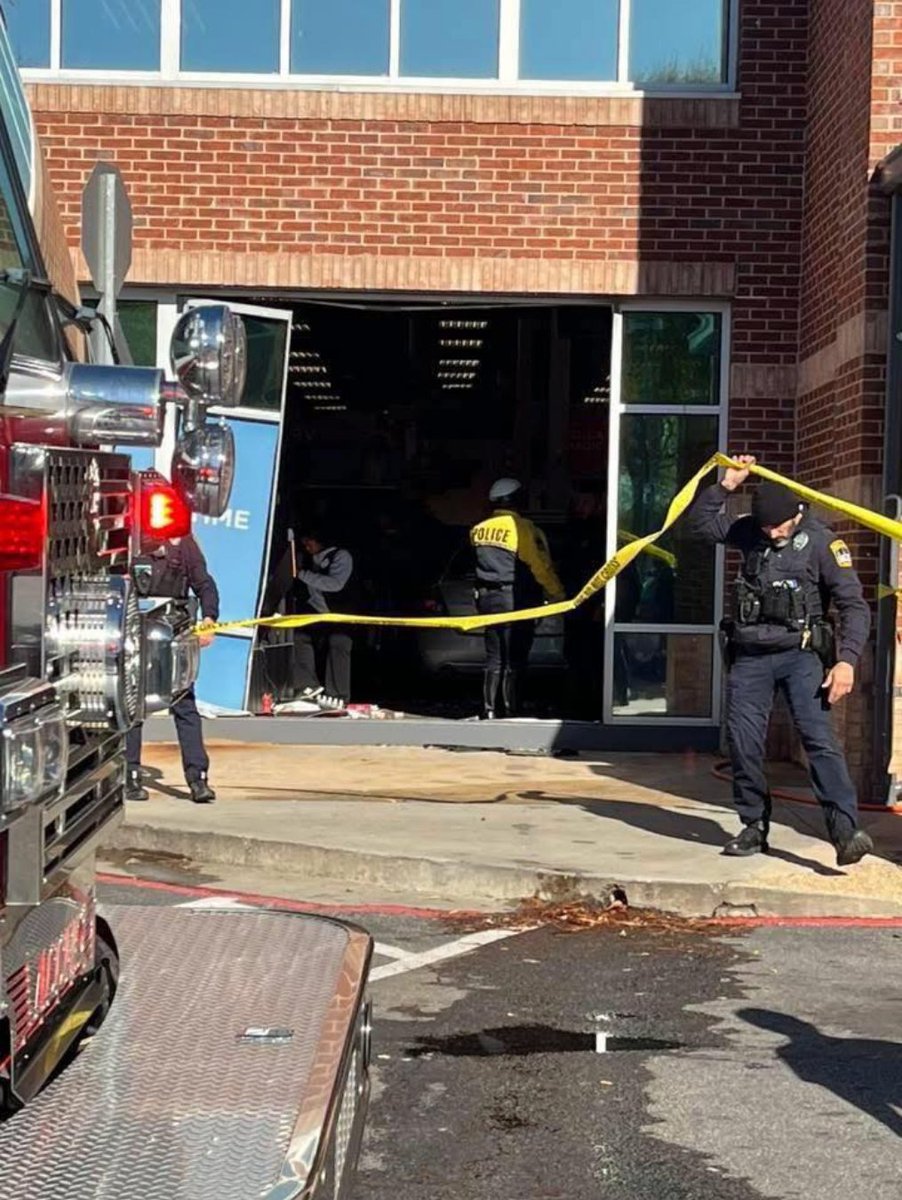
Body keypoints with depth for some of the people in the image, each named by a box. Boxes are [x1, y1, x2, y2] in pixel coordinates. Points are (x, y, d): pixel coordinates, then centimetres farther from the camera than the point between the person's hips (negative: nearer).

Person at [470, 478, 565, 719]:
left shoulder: (479, 530, 5)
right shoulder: (524, 530, -14)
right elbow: (541, 568, -12)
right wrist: (559, 596, -3)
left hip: (488, 598, 6)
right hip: (515, 600, -6)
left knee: (494, 660, 13)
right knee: (514, 661, -1)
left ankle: (489, 711, 14)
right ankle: (511, 712, 1)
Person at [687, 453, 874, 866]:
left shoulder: (821, 541, -6)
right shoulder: (749, 532, 8)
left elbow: (854, 605, -8)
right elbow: (700, 523, 12)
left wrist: (847, 661, -18)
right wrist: (727, 484, -2)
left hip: (801, 654, -5)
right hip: (750, 656, 5)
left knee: (819, 738, -15)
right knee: (743, 741, 4)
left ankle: (845, 831, -21)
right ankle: (754, 826, 17)